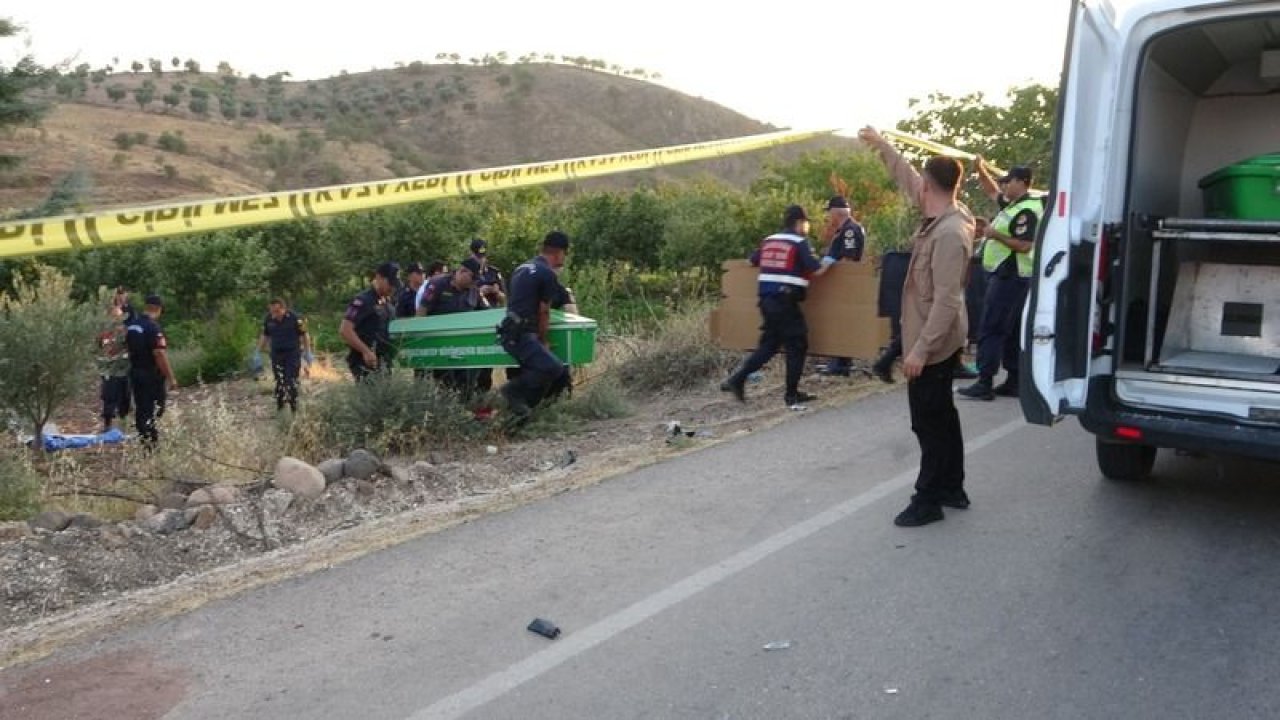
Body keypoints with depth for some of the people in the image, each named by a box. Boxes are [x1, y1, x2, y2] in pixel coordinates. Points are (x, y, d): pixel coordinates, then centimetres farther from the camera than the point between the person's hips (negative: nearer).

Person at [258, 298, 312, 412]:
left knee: (291, 381, -7)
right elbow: (265, 336, 13)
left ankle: (294, 408, 4)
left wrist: (308, 352, -5)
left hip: (293, 353, -3)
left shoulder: (294, 318, -12)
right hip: (276, 354, 4)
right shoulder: (268, 319, 0)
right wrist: (258, 353, 12)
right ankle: (279, 406, 16)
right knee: (279, 381, 6)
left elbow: (304, 335, -4)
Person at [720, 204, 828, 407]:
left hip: (767, 300, 7)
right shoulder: (800, 243, -6)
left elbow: (753, 261, 26)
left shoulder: (768, 241, 13)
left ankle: (737, 380, 5)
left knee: (769, 344, 15)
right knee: (797, 345, 5)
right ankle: (792, 394, 9)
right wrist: (828, 263, 9)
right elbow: (817, 270, -11)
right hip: (786, 302, -7)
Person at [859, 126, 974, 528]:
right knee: (941, 416, 18)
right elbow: (908, 180, 23)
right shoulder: (942, 216, 4)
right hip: (936, 342, 10)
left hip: (933, 344, -10)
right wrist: (883, 147, 30)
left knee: (929, 422, -1)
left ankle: (928, 500, 8)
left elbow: (947, 301, -28)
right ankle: (952, 489, 29)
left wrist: (921, 349, -27)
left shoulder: (950, 233, -25)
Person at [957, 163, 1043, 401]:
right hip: (1006, 275, 10)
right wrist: (981, 172, 19)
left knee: (991, 329, -9)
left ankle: (984, 384, -9)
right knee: (1011, 332, 12)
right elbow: (993, 192, 31)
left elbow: (1024, 245, -25)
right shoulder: (1013, 204, 13)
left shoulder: (1027, 210, -16)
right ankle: (1014, 381, 18)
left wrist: (995, 234, -23)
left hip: (1010, 277, -10)